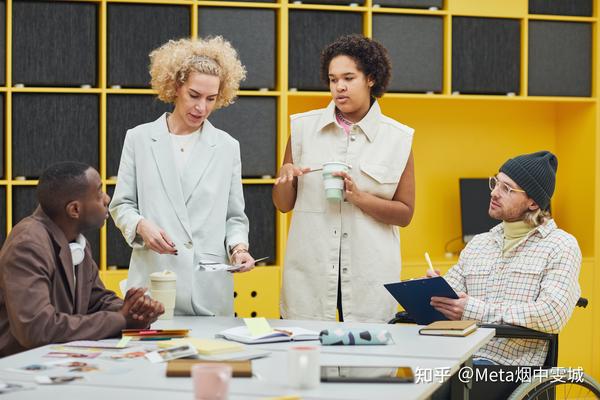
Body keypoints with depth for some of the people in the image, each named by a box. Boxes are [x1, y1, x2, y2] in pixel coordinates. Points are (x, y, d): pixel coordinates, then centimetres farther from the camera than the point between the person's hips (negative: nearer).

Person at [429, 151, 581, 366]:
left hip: (510, 362, -5)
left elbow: (552, 315, -12)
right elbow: (449, 303, 18)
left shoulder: (561, 246, 3)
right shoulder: (477, 244, 23)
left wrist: (476, 310, -16)